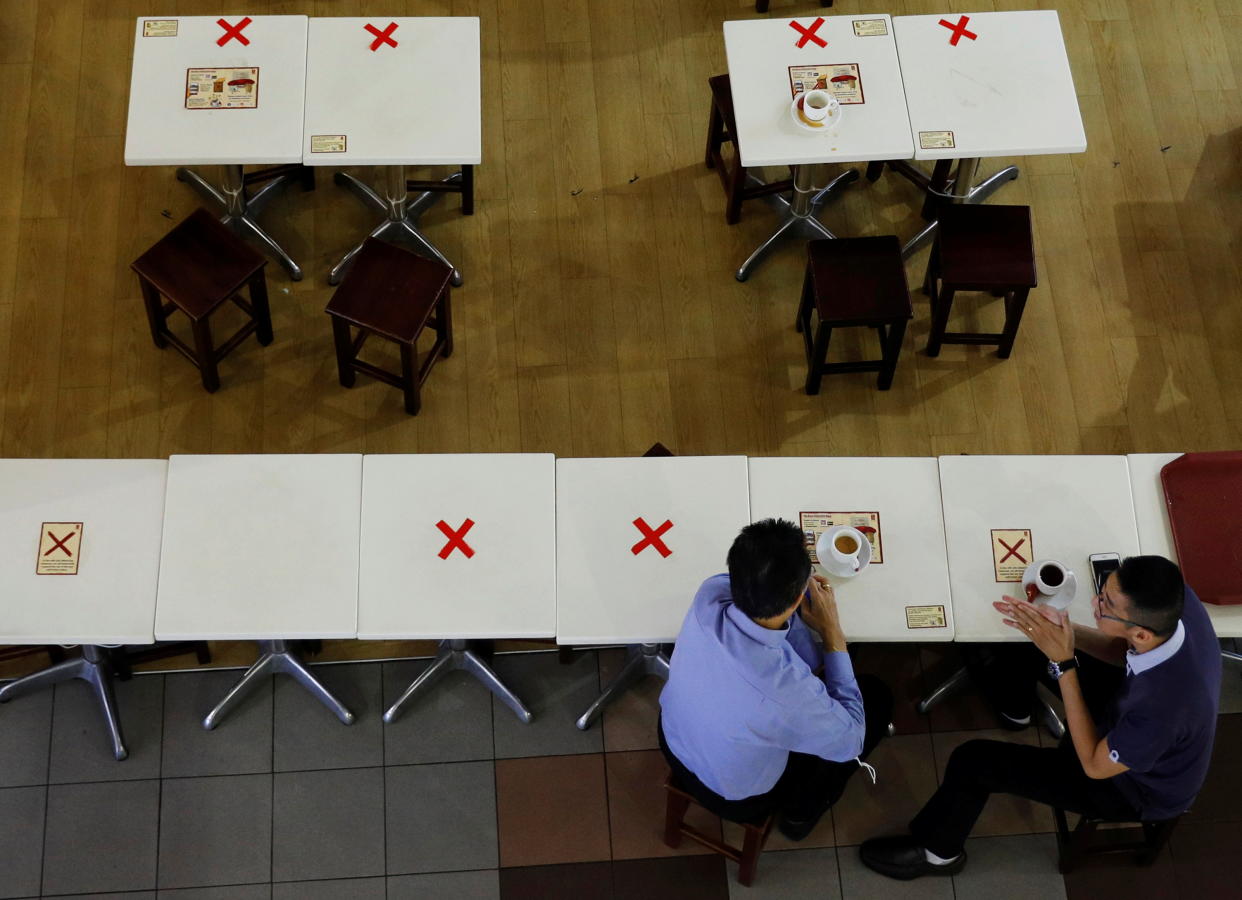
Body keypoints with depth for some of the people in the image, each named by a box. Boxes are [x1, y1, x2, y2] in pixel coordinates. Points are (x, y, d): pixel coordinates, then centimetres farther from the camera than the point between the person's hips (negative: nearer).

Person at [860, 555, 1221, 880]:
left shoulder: (1162, 707, -46)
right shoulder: (1176, 599, -28)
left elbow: (1095, 766, -25)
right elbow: (1123, 651, -4)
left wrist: (1063, 663, -31)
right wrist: (1064, 630, -21)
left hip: (1135, 789, -6)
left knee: (974, 761, -3)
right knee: (1038, 645, 16)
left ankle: (937, 851, 28)